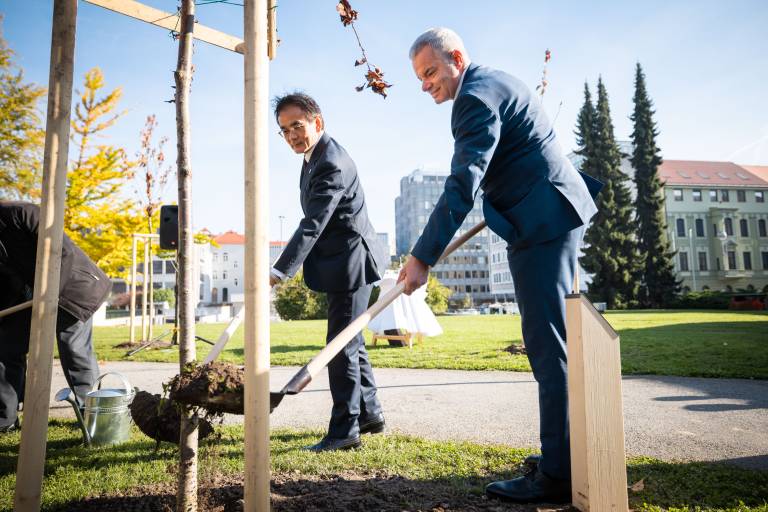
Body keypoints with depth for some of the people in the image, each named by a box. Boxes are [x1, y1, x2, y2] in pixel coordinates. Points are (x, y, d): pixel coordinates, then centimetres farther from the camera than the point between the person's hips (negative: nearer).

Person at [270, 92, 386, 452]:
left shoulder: (332, 165, -21)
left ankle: (344, 430, 5)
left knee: (342, 346, -6)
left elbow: (312, 226, -28)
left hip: (350, 263, -11)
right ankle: (369, 414, 30)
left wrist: (279, 272, -33)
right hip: (344, 263, 11)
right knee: (350, 342, 17)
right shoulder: (315, 155, 11)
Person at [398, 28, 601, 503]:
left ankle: (559, 474, -2)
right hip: (555, 215, 11)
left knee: (549, 345, -9)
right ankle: (571, 451, 25)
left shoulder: (477, 96, -13)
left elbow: (462, 186, -23)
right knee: (555, 340, 14)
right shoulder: (496, 81, 20)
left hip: (543, 224, -11)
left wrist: (423, 257, -26)